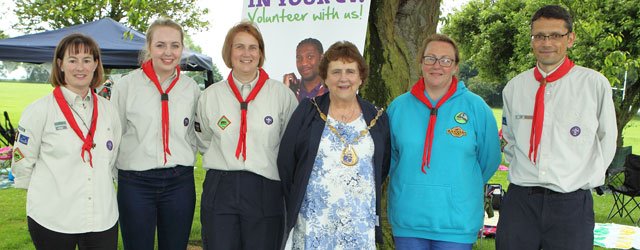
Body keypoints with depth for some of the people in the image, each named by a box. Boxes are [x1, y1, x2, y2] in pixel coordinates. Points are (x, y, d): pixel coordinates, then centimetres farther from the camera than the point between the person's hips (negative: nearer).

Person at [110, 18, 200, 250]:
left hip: (180, 183, 3)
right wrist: (124, 178, 0)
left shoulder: (191, 87, 5)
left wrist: (183, 165, 10)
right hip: (136, 183, -2)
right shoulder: (126, 85, -3)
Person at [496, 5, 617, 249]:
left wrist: (584, 178, 8)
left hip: (572, 203, -2)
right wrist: (526, 171, 12)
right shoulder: (514, 87, 6)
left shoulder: (595, 84, -2)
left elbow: (606, 140, 8)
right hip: (519, 201, 2)